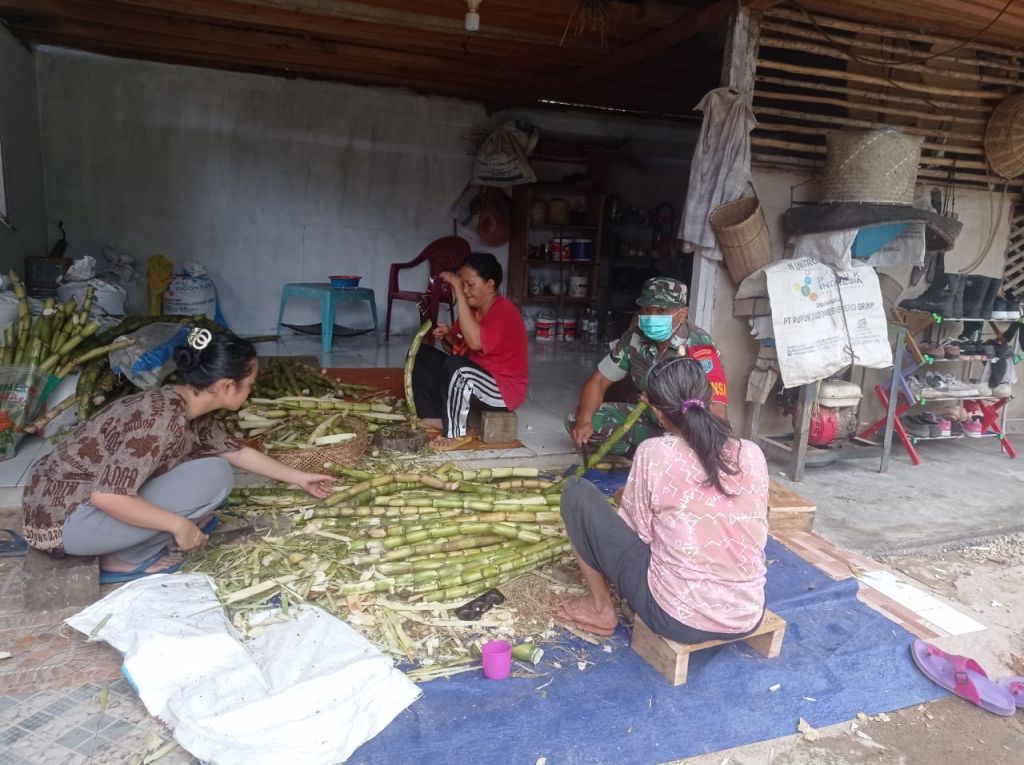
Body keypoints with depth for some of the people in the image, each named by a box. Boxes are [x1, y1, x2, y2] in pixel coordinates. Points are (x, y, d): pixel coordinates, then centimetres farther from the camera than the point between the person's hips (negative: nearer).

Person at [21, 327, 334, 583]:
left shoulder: (187, 406, 3)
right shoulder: (165, 419, -27)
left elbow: (238, 453, 16)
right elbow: (106, 496, -31)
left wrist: (298, 477, 21)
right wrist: (179, 525, -22)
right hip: (61, 518, -9)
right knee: (215, 477, -18)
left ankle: (128, 541, 9)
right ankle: (125, 559, -5)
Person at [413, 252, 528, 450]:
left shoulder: (505, 311, -20)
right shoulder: (472, 308, 5)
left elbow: (475, 342, -37)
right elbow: (459, 350, 14)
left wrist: (459, 294, -34)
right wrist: (447, 337, -9)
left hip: (503, 389, -9)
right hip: (471, 379, 9)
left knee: (455, 367, -35)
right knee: (420, 354, 5)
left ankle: (455, 432, -17)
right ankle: (436, 417, -2)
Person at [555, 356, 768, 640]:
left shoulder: (655, 453, -15)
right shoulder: (752, 454, -2)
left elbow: (636, 531, -4)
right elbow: (759, 533, 11)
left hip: (676, 617, -5)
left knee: (577, 492, 3)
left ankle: (601, 609, 15)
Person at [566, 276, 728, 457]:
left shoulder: (699, 347, -24)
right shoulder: (634, 337, -9)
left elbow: (716, 412, -31)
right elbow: (599, 381, -3)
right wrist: (584, 420, -20)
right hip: (649, 419, 5)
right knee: (575, 420, -12)